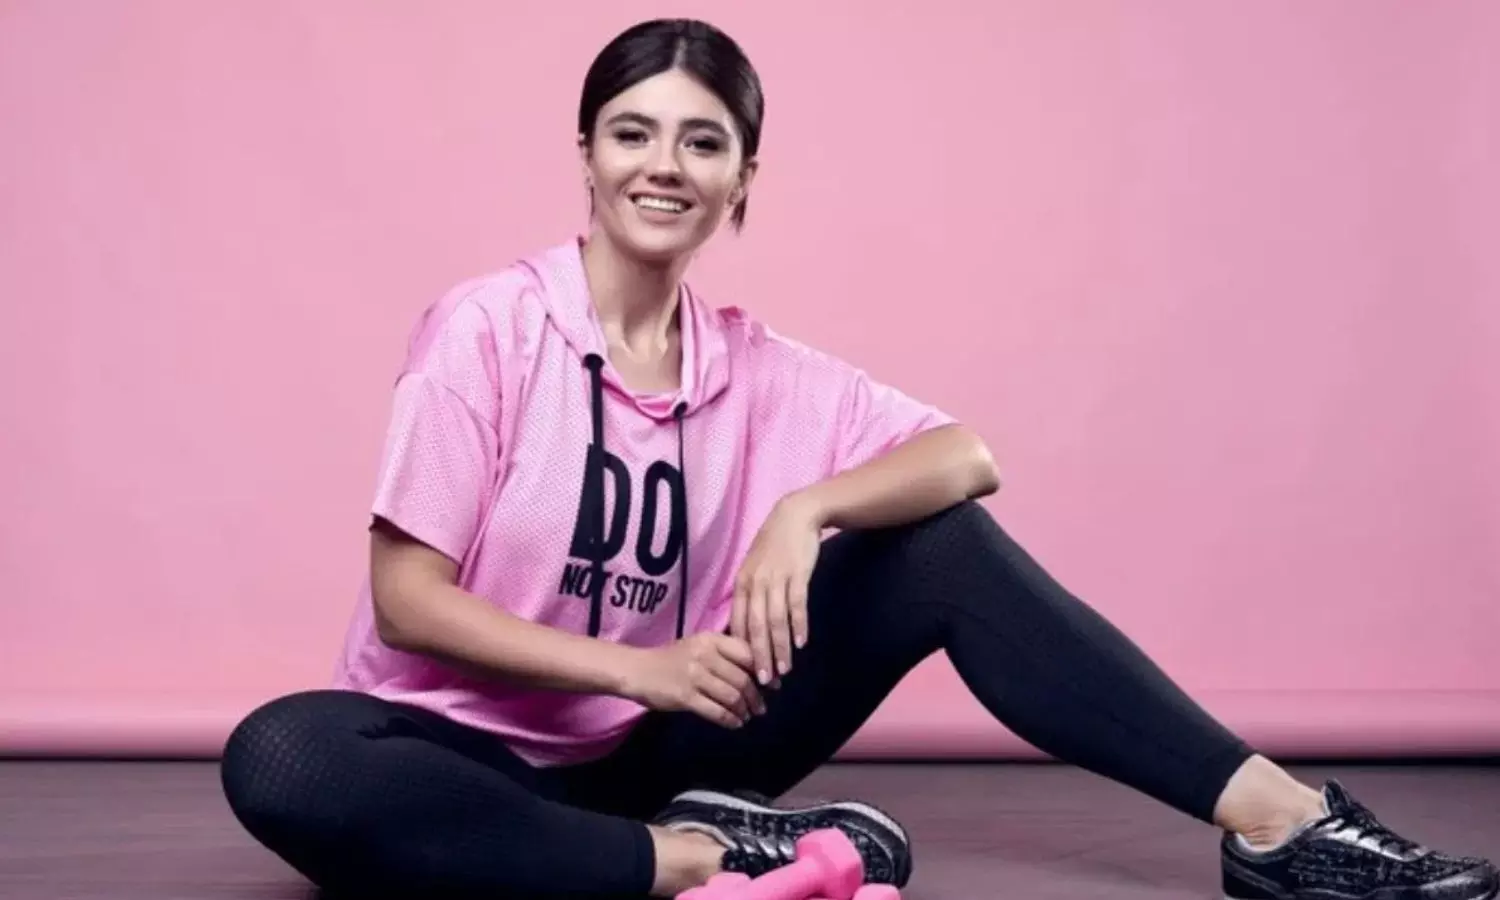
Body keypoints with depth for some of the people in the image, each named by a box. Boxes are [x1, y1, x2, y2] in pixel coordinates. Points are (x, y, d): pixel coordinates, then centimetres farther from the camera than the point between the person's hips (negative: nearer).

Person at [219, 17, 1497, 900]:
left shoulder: (753, 369, 3)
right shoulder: (484, 331, -10)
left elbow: (966, 457, -4)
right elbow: (406, 601, -13)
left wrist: (804, 510, -22)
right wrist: (634, 666, -21)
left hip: (645, 763, 4)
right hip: (477, 766, -3)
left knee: (938, 544, -10)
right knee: (279, 760, -38)